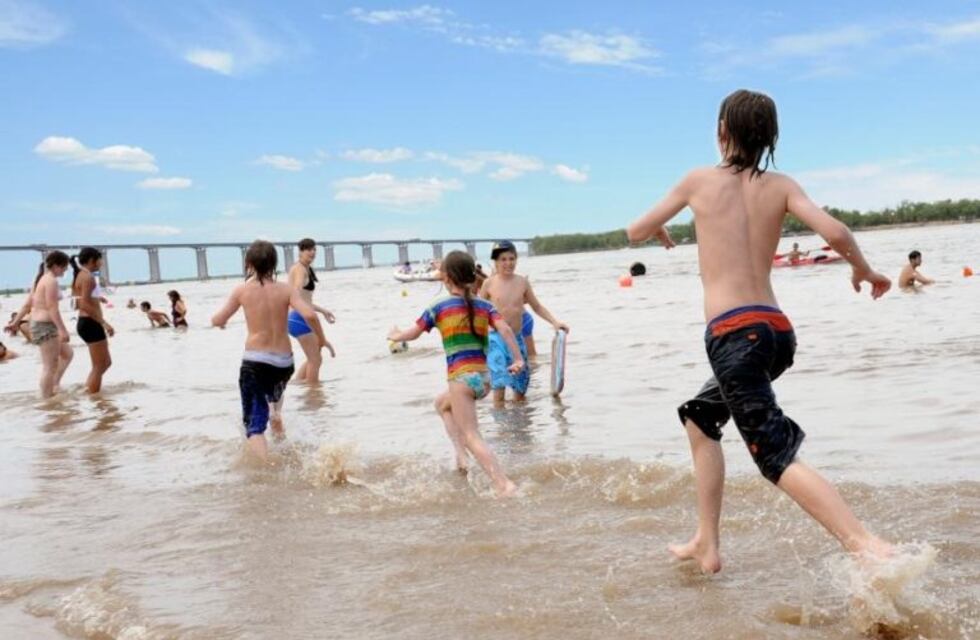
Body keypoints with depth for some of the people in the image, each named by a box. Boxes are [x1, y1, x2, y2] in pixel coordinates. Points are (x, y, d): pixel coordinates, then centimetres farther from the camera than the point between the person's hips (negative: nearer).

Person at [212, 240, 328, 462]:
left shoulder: (242, 290, -2)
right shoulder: (286, 289, -2)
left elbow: (217, 321, 4)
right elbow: (309, 314, -15)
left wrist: (219, 321, 28)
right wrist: (322, 339, 1)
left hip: (254, 362, -3)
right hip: (284, 363, 3)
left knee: (254, 425, -5)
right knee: (274, 389, 43)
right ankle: (276, 412, 24)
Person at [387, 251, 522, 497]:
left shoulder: (439, 307, 0)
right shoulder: (484, 306, 9)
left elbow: (413, 333, 9)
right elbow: (505, 330, -6)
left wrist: (395, 336, 28)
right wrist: (517, 359, -4)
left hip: (462, 377, -6)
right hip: (484, 378, 6)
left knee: (472, 437, -4)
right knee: (442, 403, 31)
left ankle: (504, 485, -20)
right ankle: (461, 455, 19)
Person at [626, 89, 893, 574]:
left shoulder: (699, 181, 2)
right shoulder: (781, 186, 8)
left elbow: (636, 232, 13)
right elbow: (834, 231, -7)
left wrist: (659, 232, 36)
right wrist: (863, 270, 12)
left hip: (733, 333, -6)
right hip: (777, 330, 6)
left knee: (778, 457, -10)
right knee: (700, 417, 25)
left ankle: (868, 546, -26)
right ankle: (706, 544, 26)